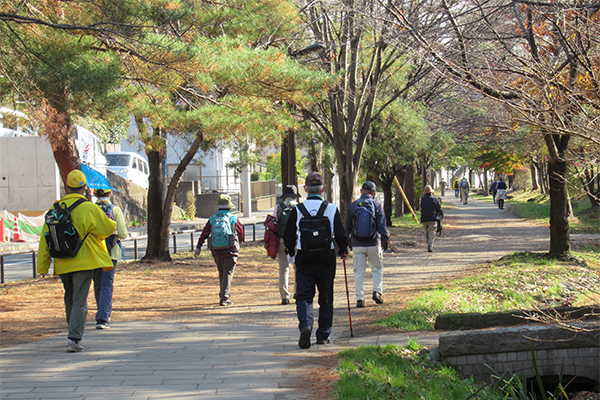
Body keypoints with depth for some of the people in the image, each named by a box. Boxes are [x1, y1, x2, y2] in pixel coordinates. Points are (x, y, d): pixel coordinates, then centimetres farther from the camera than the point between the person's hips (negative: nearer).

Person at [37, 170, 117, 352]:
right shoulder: (90, 208, -10)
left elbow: (45, 239, 5)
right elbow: (108, 229, -3)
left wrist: (42, 267, 9)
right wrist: (111, 222, 22)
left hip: (62, 263, 5)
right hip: (83, 262, -5)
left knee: (70, 299, 21)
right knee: (79, 301, -4)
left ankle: (74, 334, 31)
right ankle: (74, 338, -15)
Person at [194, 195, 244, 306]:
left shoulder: (212, 219, 4)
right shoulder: (234, 219, -1)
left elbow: (204, 233, 4)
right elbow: (241, 233, 10)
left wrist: (198, 247, 10)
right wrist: (239, 243, 30)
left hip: (216, 252, 3)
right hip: (230, 251, -3)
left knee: (222, 274, 17)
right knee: (228, 273, -3)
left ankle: (224, 296, 26)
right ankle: (224, 298, -14)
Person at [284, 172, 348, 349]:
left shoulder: (297, 210, -3)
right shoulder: (331, 209, -5)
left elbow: (288, 236, 2)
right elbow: (340, 235, -3)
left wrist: (291, 252, 21)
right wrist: (343, 251, 16)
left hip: (304, 260, 0)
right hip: (326, 259, 0)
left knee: (303, 296, 5)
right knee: (326, 298, 11)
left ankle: (305, 326, -19)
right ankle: (323, 335, 15)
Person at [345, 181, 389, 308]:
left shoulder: (352, 205, 1)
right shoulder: (377, 205, -3)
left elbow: (348, 226, 6)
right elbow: (382, 225, -3)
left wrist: (349, 240, 18)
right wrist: (385, 240, 6)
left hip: (357, 244, 1)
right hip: (374, 244, -1)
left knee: (359, 272, 5)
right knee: (377, 268, 16)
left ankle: (360, 299, 2)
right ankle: (377, 291, 2)